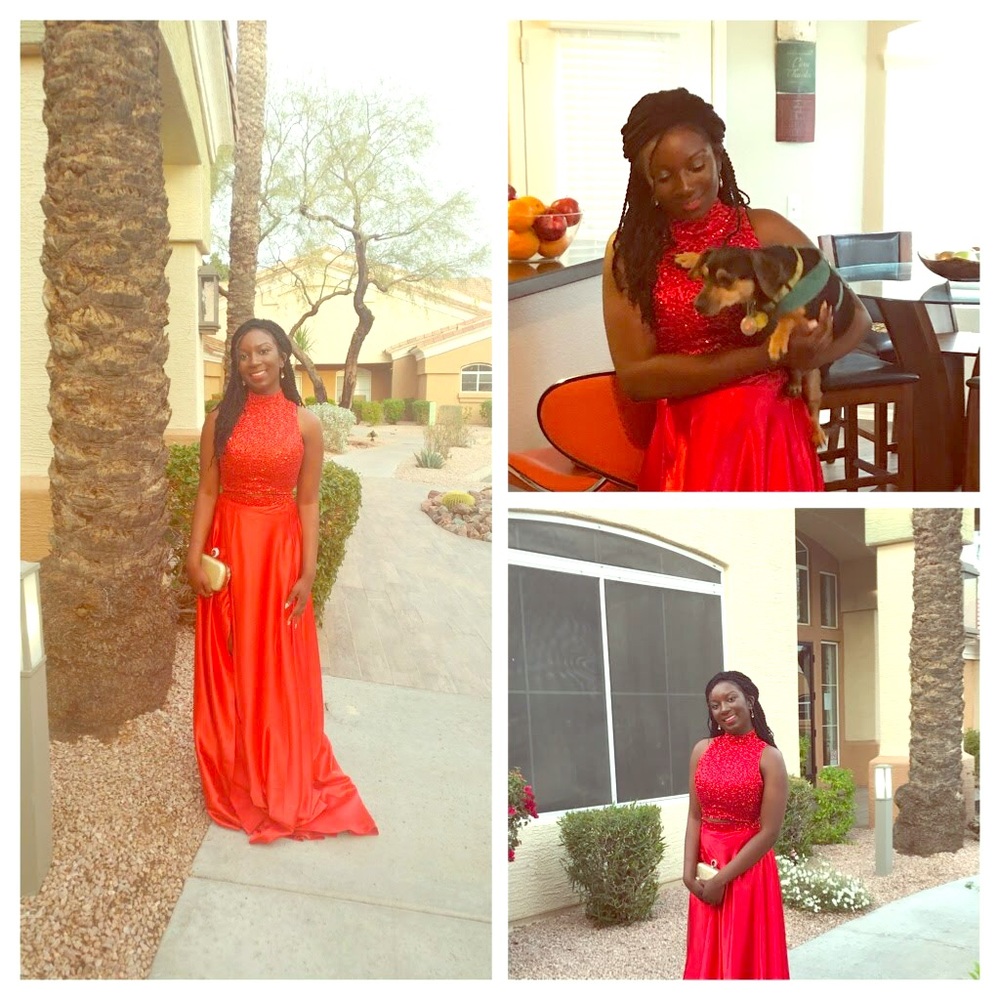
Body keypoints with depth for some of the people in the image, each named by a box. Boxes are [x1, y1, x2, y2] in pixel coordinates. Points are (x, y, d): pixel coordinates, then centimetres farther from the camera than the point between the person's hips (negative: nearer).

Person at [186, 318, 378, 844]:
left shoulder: (306, 424, -3)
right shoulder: (220, 420, -1)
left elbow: (308, 501, -2)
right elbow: (207, 491, 1)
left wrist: (308, 572, -6)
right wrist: (195, 557, -7)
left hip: (281, 549, -1)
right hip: (228, 547, 1)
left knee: (281, 667, 7)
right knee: (229, 663, 8)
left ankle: (283, 782, 22)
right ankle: (234, 776, 23)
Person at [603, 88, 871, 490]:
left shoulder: (765, 230, 2)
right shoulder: (629, 250, 0)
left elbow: (857, 315, 7)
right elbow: (635, 377, -9)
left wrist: (809, 356, -17)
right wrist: (770, 355, -16)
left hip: (771, 436, 1)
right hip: (686, 443, 0)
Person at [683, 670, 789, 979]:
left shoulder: (768, 758, -11)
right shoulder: (702, 750, 3)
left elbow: (769, 832, -13)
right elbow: (695, 816, 3)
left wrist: (722, 879, -14)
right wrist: (689, 872, -8)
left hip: (747, 870, -4)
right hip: (706, 867, 4)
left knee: (746, 960, 4)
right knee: (707, 959, 12)